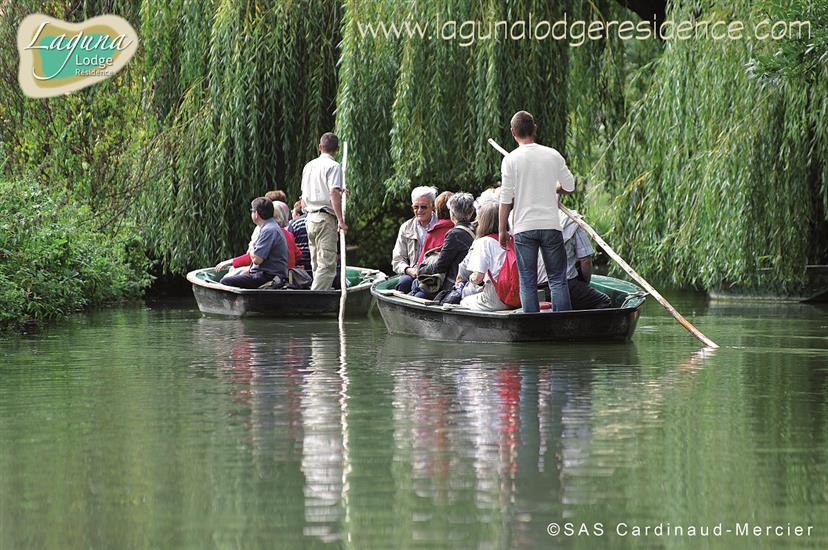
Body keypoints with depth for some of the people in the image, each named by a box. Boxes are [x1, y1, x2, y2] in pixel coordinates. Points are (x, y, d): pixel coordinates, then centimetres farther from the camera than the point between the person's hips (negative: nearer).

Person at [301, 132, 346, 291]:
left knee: (317, 265, 12)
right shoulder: (333, 166, -7)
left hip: (310, 219, 8)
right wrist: (341, 220, -19)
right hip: (326, 218, -8)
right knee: (327, 265, -11)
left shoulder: (308, 166, 16)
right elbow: (334, 193, -19)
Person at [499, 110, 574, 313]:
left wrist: (502, 230, 4)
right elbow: (569, 186, 7)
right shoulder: (553, 155, 1)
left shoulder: (510, 160, -5)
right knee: (558, 279, 6)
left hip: (524, 228, -1)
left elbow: (506, 199, -5)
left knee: (528, 283, 4)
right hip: (551, 226, 2)